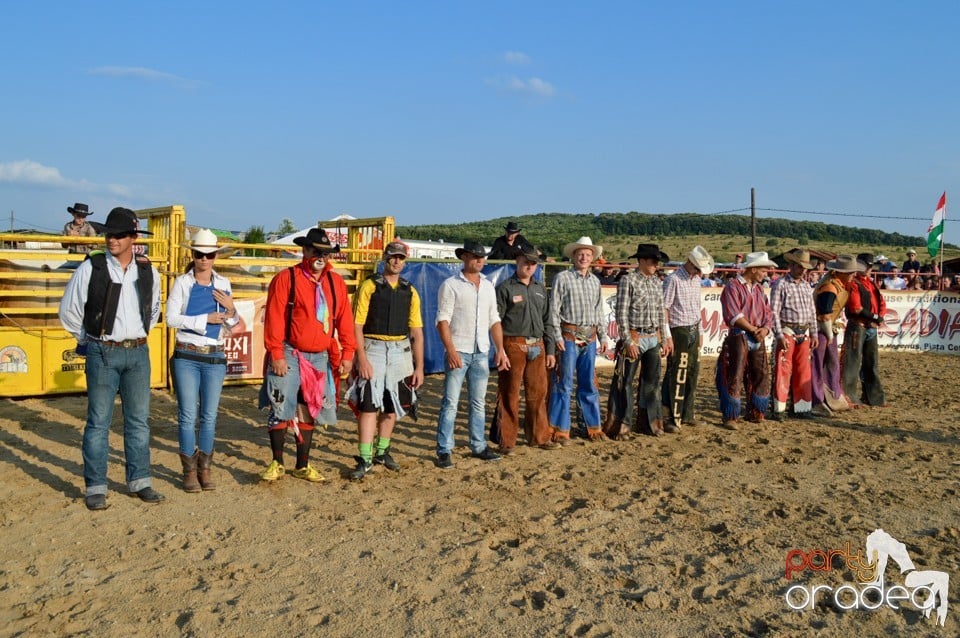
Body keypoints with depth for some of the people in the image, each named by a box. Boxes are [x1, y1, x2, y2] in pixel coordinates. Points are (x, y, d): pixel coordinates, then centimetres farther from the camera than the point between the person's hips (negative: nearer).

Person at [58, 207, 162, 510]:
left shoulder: (148, 272, 4)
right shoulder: (90, 268, -6)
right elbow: (69, 310, 3)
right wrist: (87, 340, 8)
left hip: (138, 353, 4)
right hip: (102, 354, -3)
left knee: (139, 420, 9)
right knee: (99, 422, 1)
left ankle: (139, 481, 20)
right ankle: (95, 488, 10)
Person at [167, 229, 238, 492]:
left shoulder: (223, 284, 8)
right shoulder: (182, 282, 0)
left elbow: (231, 325, 14)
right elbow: (171, 318, -9)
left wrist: (231, 309, -7)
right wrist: (205, 319, -14)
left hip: (215, 357, 2)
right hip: (186, 356, -2)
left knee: (209, 416, 7)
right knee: (188, 415, 1)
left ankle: (205, 469, 18)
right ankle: (190, 471, 12)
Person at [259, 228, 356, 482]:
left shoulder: (336, 282, 7)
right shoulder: (286, 279, -6)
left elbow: (345, 319, 6)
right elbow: (274, 318, -10)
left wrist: (347, 353, -1)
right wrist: (276, 354, -15)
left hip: (320, 358, 4)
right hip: (289, 356, -4)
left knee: (309, 413, 12)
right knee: (280, 410, -2)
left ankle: (302, 466, 23)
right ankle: (277, 463, 15)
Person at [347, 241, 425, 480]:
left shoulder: (410, 292, 9)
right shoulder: (369, 286, -2)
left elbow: (416, 332, 8)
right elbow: (357, 326, -8)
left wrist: (419, 366, 3)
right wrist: (362, 359, -16)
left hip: (400, 352, 4)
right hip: (373, 350, -4)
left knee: (391, 405, 12)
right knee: (368, 404, -9)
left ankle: (382, 451, 27)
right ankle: (365, 459, -5)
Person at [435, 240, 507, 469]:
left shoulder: (488, 286, 13)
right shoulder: (451, 285, -4)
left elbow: (494, 321, 14)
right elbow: (442, 320, -10)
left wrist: (500, 349, 6)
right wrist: (451, 351, -18)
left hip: (482, 353, 5)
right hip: (459, 352, -5)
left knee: (478, 402, 12)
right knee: (450, 402, -3)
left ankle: (479, 446, 21)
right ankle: (444, 451, 3)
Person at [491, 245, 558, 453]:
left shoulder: (540, 289, 17)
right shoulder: (505, 288, -1)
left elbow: (547, 321, 20)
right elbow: (495, 322, -5)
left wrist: (551, 350, 14)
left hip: (537, 347, 5)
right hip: (513, 346, -5)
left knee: (538, 393, 9)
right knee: (509, 395, -1)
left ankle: (539, 437, 20)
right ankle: (507, 441, 6)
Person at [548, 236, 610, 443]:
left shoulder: (595, 281, 13)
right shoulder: (562, 278, -3)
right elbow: (554, 309, -6)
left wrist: (603, 336, 14)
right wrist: (558, 336, -12)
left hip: (590, 339, 5)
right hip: (569, 336, -5)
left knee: (589, 384, 12)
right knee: (564, 383, -2)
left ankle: (593, 426, 21)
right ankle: (560, 429, 5)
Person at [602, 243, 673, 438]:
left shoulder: (657, 282, 11)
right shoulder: (628, 281, -9)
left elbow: (661, 312, 16)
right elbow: (621, 314, -12)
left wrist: (665, 339, 13)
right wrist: (628, 341, -16)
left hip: (653, 338, 7)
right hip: (635, 338, -7)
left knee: (651, 381, 13)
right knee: (626, 383, -1)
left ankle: (649, 422, 26)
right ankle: (621, 425, 7)